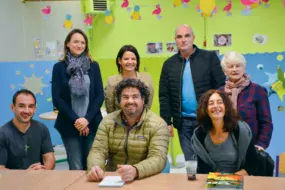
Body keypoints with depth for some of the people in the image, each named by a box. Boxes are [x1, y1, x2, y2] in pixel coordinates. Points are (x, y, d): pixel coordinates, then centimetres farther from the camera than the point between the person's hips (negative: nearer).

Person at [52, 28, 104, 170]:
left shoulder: (93, 66, 8)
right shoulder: (59, 67, 4)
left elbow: (100, 96, 3)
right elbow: (57, 98, -1)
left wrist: (87, 118, -9)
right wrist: (75, 120, -9)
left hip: (92, 123, 1)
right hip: (69, 125, -1)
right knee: (75, 167, 2)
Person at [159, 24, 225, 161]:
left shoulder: (210, 57, -1)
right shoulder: (169, 64, 6)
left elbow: (221, 87, -3)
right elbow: (164, 96, 6)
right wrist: (167, 122, 0)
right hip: (183, 122, 2)